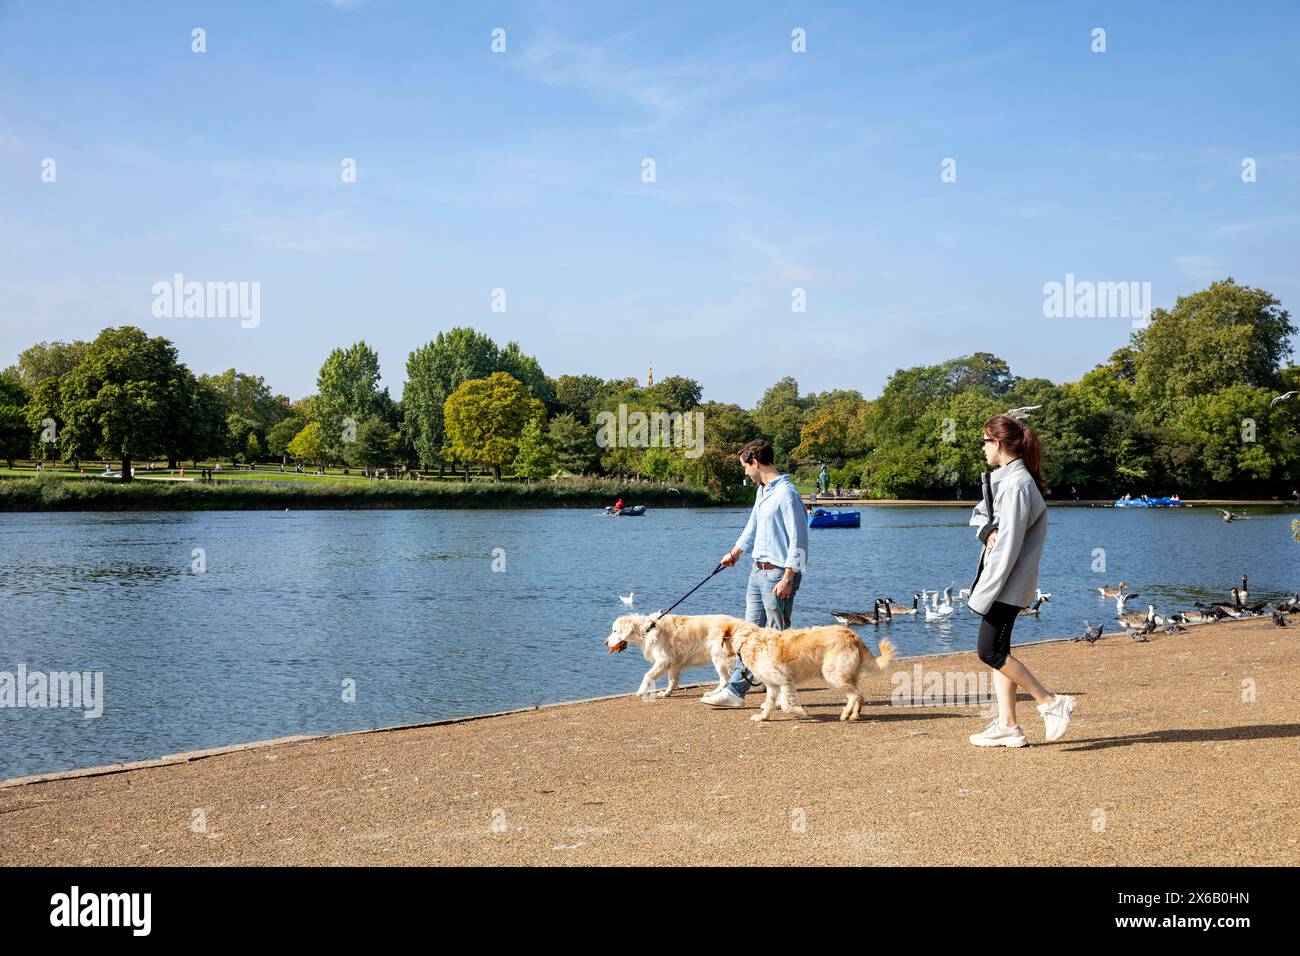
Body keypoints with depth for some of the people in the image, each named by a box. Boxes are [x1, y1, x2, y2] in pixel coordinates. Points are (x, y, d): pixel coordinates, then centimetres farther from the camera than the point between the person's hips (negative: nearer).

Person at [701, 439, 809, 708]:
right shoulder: (761, 491, 14)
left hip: (778, 574, -9)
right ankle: (735, 689, 14)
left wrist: (787, 579, -23)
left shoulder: (786, 493, -17)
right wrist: (735, 553, 44)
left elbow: (798, 539, -20)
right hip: (758, 571, 9)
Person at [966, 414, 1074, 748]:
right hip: (1003, 581, 10)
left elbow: (1009, 545, -21)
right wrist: (987, 530, -7)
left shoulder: (1018, 485, -18)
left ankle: (1051, 703, -1)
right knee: (997, 651, 9)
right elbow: (978, 512, 19)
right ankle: (1006, 725, 12)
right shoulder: (1002, 478, 13)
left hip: (1009, 583, -10)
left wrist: (983, 593, -19)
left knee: (991, 652, -8)